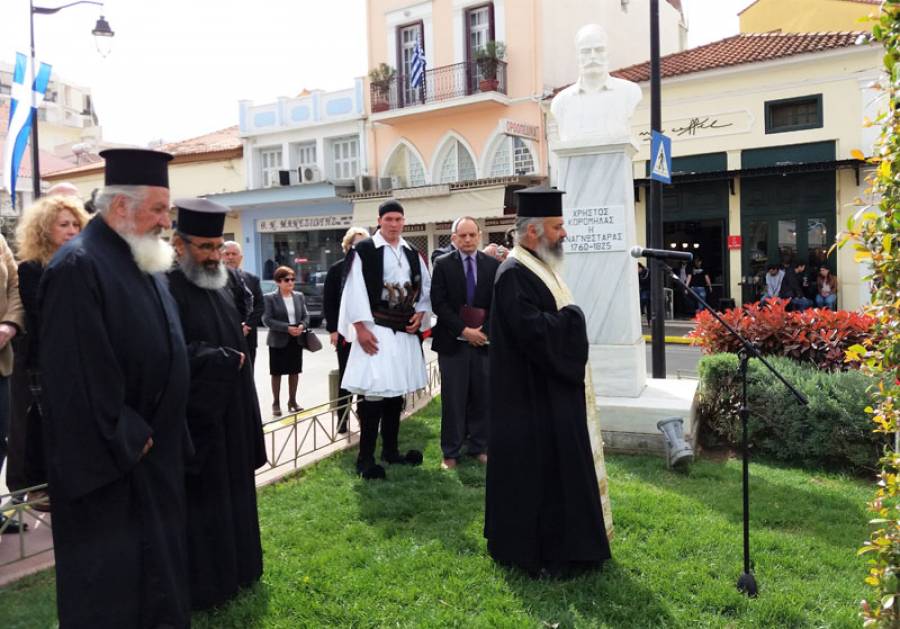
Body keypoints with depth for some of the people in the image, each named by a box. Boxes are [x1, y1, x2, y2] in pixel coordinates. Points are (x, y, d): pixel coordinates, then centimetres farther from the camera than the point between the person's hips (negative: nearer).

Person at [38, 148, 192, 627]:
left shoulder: (141, 262, 9)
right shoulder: (78, 266, -20)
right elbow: (76, 375, -25)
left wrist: (156, 434, 13)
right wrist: (125, 441, -18)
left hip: (153, 450, 9)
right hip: (107, 461, -9)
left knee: (158, 562, 20)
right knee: (110, 585, 6)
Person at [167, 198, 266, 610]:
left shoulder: (220, 287, 10)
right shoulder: (168, 290, -18)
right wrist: (225, 360, -18)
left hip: (229, 416, 9)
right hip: (194, 418, -9)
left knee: (231, 494, 18)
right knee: (201, 502, 3)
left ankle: (234, 569, 32)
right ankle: (201, 584, 18)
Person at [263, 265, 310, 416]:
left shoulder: (299, 296, 8)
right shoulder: (269, 298, -7)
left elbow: (306, 315, 9)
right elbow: (267, 319, -14)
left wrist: (302, 325, -13)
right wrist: (287, 328, -21)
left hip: (297, 340, 4)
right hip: (278, 340, -4)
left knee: (295, 371, 10)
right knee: (277, 373, 4)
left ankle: (292, 401, 22)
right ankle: (276, 403, 14)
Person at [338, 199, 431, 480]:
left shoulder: (412, 253, 12)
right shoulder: (364, 250, -5)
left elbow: (425, 287, 17)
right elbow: (354, 291, -10)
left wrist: (420, 314, 1)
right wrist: (360, 328, -15)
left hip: (404, 330, 6)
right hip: (376, 328, -6)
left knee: (396, 391, 12)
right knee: (375, 392, -9)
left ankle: (390, 450, 24)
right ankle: (365, 458, 0)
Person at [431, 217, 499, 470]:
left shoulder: (493, 265, 5)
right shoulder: (443, 264, 0)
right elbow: (438, 303, -6)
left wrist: (483, 331, -8)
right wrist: (464, 330, -13)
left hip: (483, 340, 2)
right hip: (452, 342, -2)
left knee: (482, 397, 7)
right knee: (453, 399, 3)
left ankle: (478, 447, 20)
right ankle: (451, 452, 13)